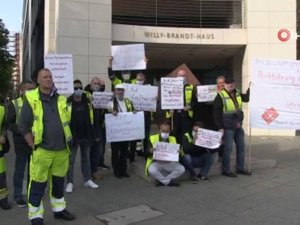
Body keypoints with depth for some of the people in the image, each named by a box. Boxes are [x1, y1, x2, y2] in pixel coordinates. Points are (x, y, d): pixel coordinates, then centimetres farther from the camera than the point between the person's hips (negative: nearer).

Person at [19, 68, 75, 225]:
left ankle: (59, 209, 35)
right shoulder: (31, 99, -5)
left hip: (62, 150, 4)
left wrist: (67, 142, 11)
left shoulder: (61, 99, 8)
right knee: (38, 185, 5)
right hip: (42, 151, -4)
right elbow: (24, 127, -4)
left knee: (58, 182, 18)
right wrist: (34, 146, -8)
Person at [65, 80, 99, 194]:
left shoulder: (88, 102, 5)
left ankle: (87, 180, 26)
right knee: (71, 160, 5)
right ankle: (69, 182, 14)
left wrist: (94, 134, 4)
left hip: (86, 135, 4)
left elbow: (93, 118, 8)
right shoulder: (68, 102, -8)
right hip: (73, 136, -4)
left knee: (86, 158, 15)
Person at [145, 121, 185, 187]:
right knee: (151, 170, -34)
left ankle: (161, 180, -12)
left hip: (170, 163, 3)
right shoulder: (152, 138, -2)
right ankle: (169, 181, -14)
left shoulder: (173, 139, 7)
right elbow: (147, 153, -4)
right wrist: (150, 151, -27)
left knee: (181, 169, -21)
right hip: (156, 163, -3)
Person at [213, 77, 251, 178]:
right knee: (228, 148, -1)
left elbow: (246, 98, 24)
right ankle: (225, 170, 11)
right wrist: (220, 127, -16)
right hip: (228, 127, -7)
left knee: (241, 146, 13)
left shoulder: (237, 93, 7)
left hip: (238, 126, 7)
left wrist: (250, 88, 9)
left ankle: (240, 168, 26)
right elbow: (216, 113, -13)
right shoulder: (220, 96, -13)